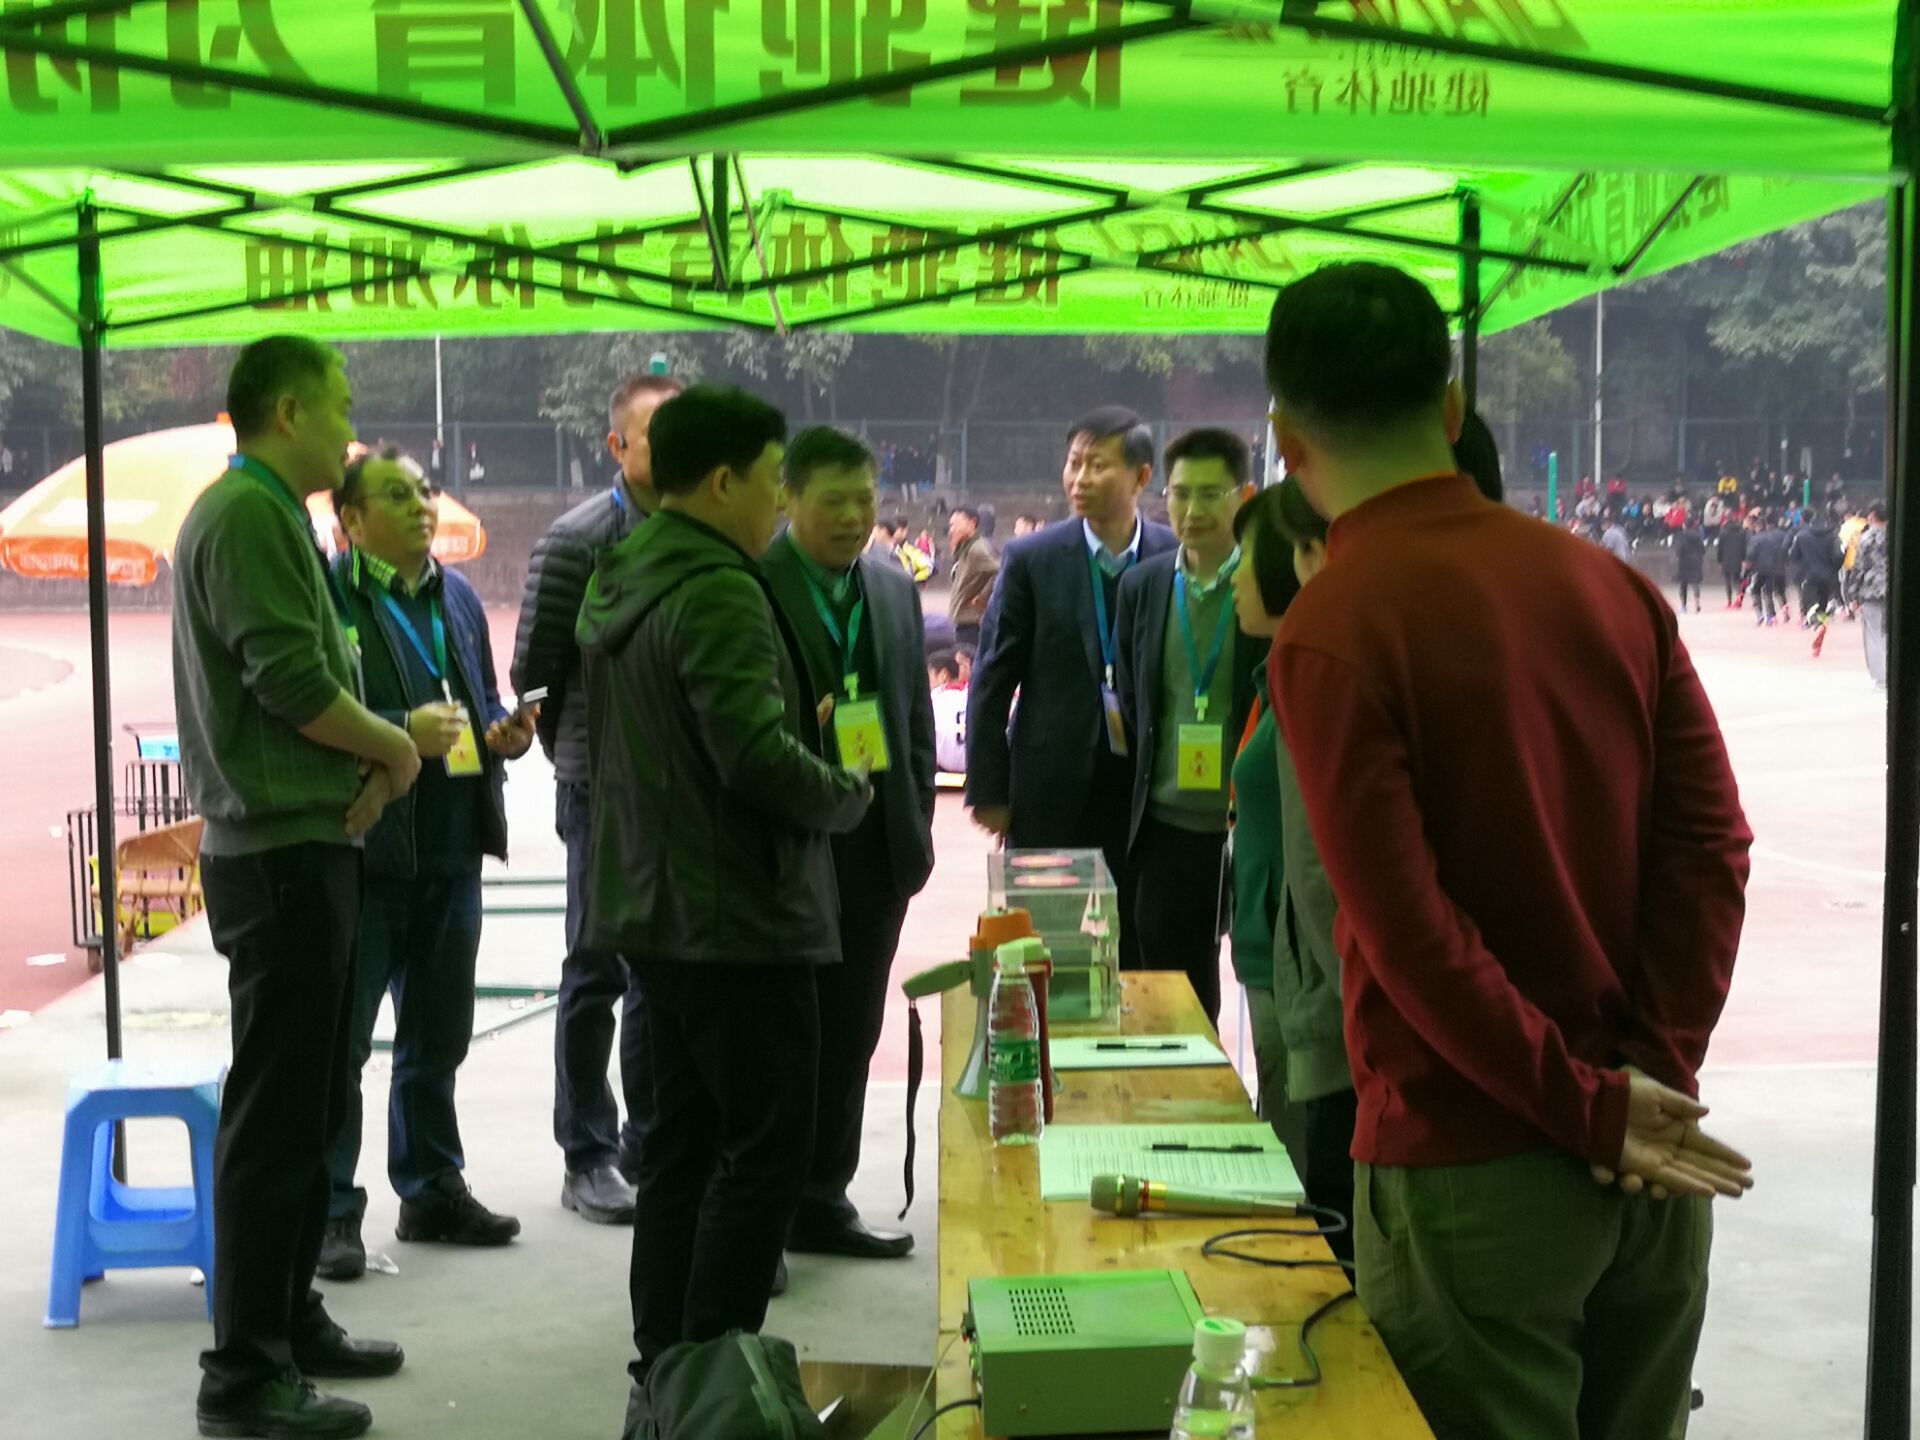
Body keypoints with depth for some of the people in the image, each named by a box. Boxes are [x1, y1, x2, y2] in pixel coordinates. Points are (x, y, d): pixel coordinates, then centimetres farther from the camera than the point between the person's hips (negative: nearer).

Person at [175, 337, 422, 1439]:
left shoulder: (270, 515, 17)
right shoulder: (248, 515, -15)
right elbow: (291, 682, -23)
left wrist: (370, 762, 0)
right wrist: (396, 749, -8)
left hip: (308, 843, 10)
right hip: (282, 852, -10)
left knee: (309, 1103, 16)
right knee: (275, 1113, -5)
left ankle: (291, 1321, 27)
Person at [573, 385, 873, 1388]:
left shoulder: (617, 581, 12)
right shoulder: (718, 593, -19)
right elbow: (757, 758, -27)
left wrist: (798, 719, 13)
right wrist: (848, 793, -9)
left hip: (652, 906, 10)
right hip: (739, 917, -10)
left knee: (681, 1140, 15)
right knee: (765, 1151, -2)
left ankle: (664, 1363, 22)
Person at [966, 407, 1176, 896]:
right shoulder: (1032, 560, -3)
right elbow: (992, 681, 0)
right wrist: (988, 790, -3)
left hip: (1150, 792, 1)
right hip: (1053, 792, -1)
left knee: (1137, 930, 6)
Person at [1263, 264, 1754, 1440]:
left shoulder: (1332, 634, -14)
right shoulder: (1613, 586, 3)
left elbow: (1412, 931, -18)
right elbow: (1713, 843, -2)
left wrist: (1592, 1110, -11)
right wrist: (1652, 1072, -4)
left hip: (1473, 1165, -5)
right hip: (1643, 1160, 6)